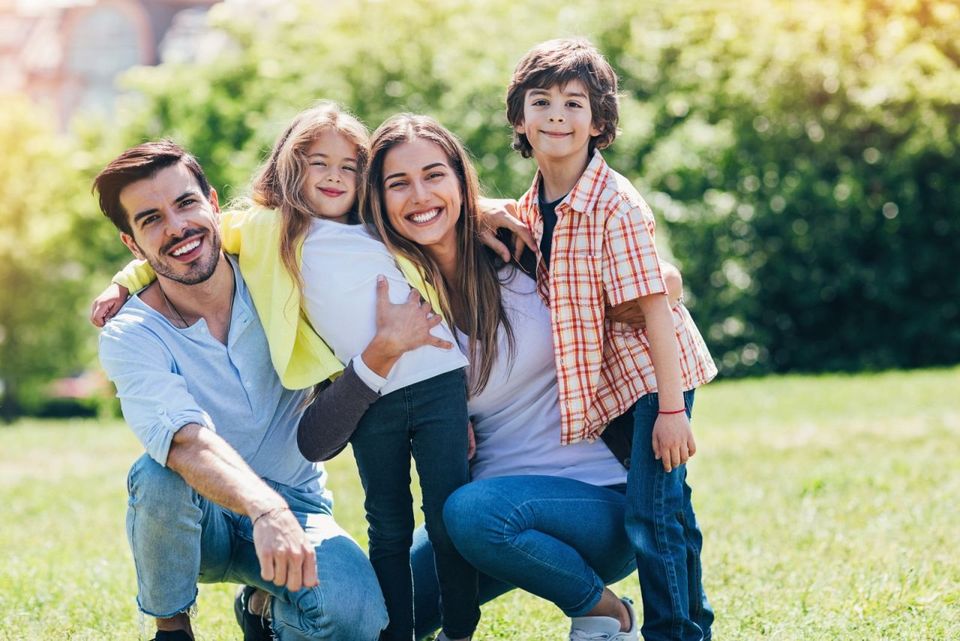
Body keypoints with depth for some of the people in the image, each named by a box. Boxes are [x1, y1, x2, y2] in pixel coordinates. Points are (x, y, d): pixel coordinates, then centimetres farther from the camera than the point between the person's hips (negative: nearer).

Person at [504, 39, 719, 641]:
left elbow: (654, 307, -21)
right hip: (605, 380, 7)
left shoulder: (615, 205, -20)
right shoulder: (531, 208, 3)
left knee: (649, 512, -13)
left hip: (653, 370, -7)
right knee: (670, 509, 17)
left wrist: (671, 409, -22)